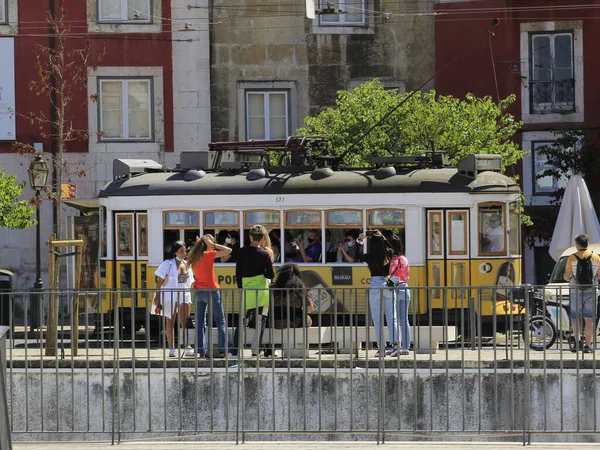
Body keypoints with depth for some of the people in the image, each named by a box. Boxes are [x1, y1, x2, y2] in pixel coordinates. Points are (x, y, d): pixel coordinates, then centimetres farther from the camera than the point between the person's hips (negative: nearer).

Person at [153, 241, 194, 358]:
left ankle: (187, 347, 0)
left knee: (185, 322, -2)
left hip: (184, 295, 4)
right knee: (170, 322, 3)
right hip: (170, 295, -4)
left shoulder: (187, 265, 9)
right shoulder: (168, 264, -5)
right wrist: (157, 296, -10)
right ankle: (172, 349, 8)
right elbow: (160, 280, -5)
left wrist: (190, 298, 14)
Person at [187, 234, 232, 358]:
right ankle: (222, 350, 1)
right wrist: (213, 245, -10)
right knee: (221, 322, 5)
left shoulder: (194, 257, 2)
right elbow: (228, 250, -17)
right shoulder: (208, 255, -15)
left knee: (200, 323, 8)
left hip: (198, 291, 5)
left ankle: (202, 350, 4)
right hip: (211, 291, -5)